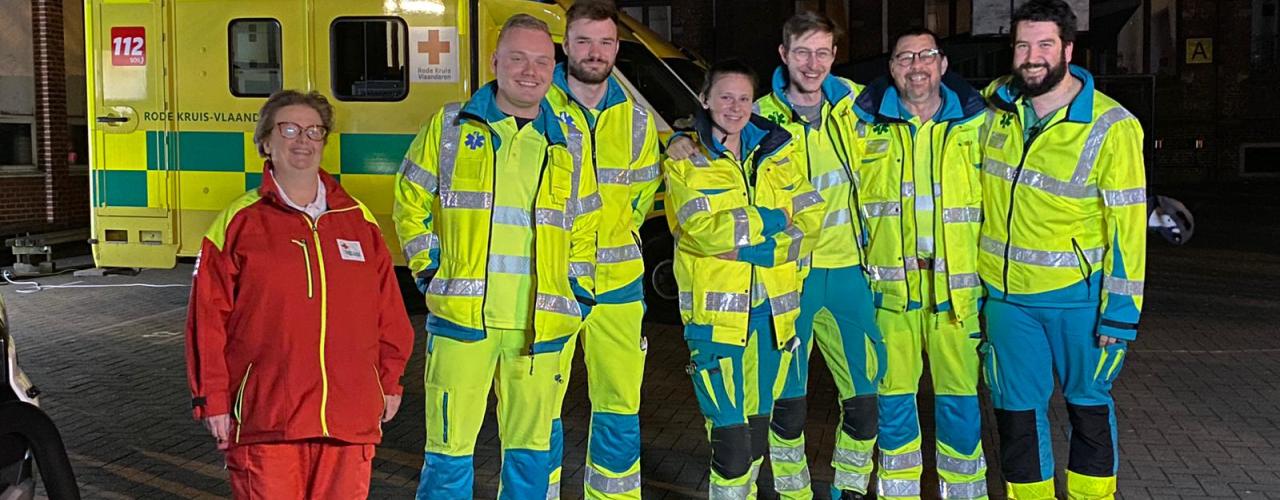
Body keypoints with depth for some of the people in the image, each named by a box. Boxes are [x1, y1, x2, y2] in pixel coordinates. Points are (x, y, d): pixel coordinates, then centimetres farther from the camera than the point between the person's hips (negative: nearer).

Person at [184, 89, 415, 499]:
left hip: (351, 416, 3)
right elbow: (208, 318, 0)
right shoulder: (239, 222, 1)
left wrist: (390, 381, 14)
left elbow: (388, 310, 14)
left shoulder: (359, 220, 10)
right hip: (265, 417, -3)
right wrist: (213, 399, -2)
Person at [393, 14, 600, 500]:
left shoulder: (568, 146, 12)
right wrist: (430, 271, 2)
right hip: (461, 317, -2)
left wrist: (578, 293, 10)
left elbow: (584, 229, 20)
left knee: (531, 453, 11)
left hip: (540, 328, 3)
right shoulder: (451, 127, 5)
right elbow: (411, 204, 10)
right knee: (449, 450, -2)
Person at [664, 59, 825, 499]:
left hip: (773, 309, 5)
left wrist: (749, 244, -9)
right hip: (716, 309, -4)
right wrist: (770, 221, -10)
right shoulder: (685, 158, -2)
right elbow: (704, 229, -16)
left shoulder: (776, 151, 11)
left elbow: (810, 219, 3)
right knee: (731, 431, -8)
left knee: (758, 425, 15)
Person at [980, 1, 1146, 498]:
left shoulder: (1111, 126, -13)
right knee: (1016, 411, 10)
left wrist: (1121, 308, -13)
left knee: (1088, 404, 12)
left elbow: (1127, 224, -12)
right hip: (1004, 293, 4)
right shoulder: (995, 103, 0)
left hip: (1076, 294, -3)